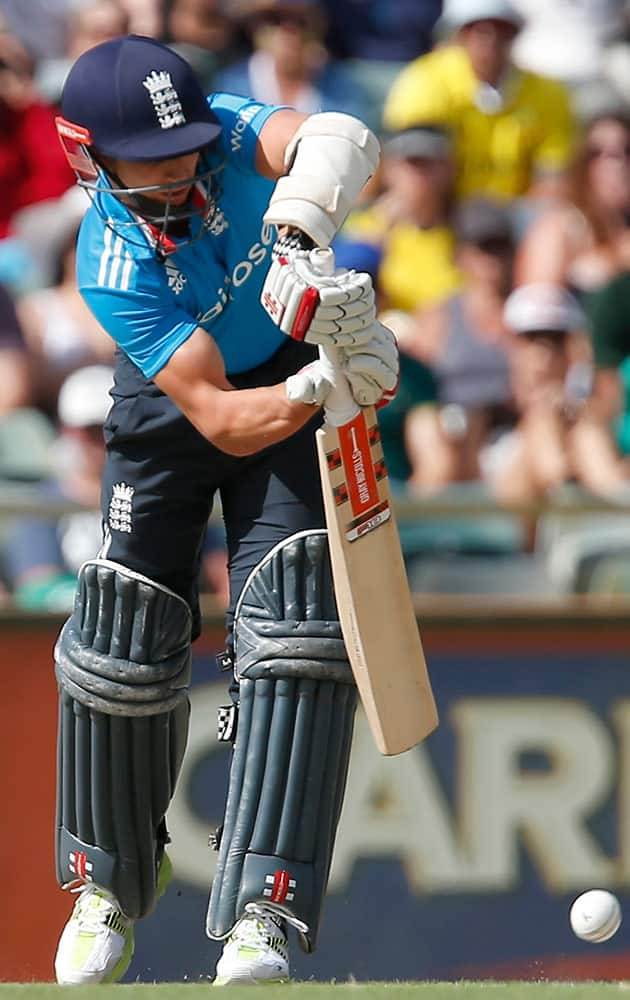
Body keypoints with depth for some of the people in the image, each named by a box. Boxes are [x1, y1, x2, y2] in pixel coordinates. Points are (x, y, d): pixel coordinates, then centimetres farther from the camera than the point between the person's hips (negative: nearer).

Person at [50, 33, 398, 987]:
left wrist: (300, 228, -68)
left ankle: (261, 918, -18)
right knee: (125, 639, -5)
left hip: (301, 383, 1)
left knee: (294, 632, -15)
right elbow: (224, 422, -34)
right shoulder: (113, 266, -29)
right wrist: (323, 385, -52)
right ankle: (111, 886, 23)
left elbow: (343, 140, -49)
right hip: (170, 409, -1)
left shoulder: (228, 134, -26)